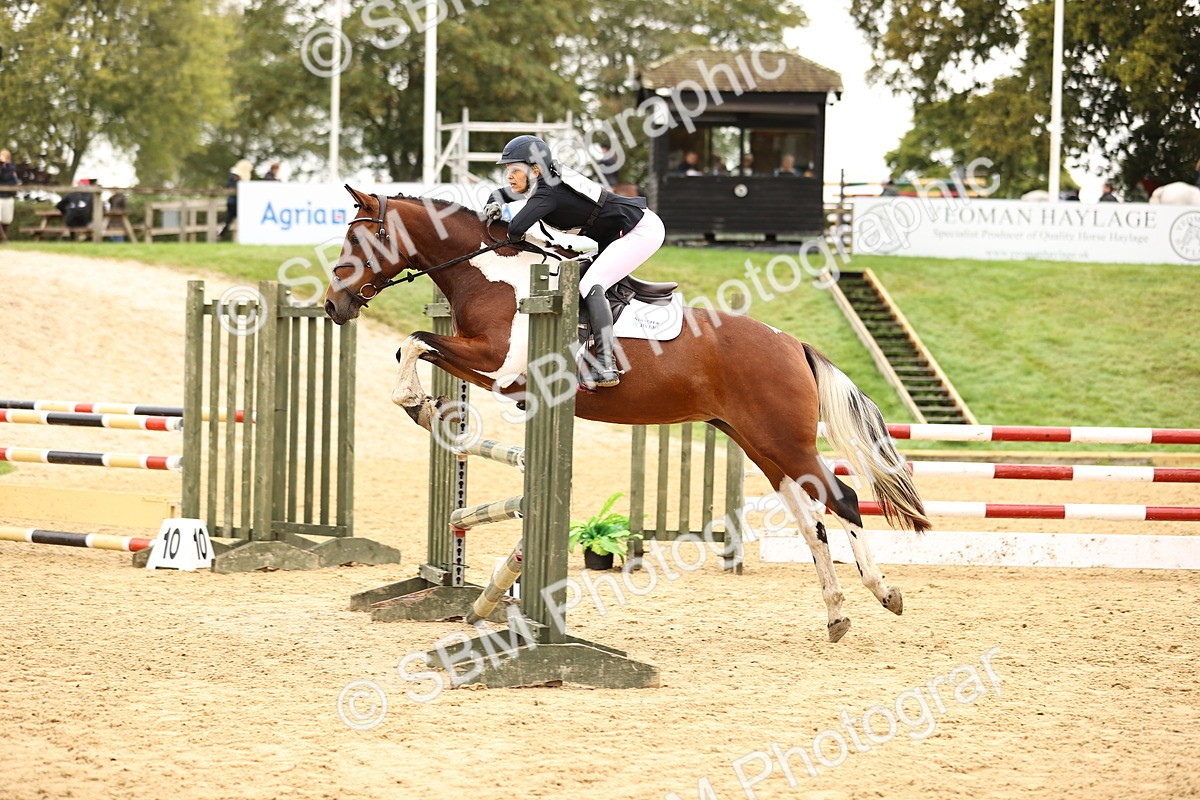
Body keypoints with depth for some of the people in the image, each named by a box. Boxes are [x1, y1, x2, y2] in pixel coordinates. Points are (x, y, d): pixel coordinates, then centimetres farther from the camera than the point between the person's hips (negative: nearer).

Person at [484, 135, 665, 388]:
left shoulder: (547, 193, -24)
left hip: (642, 231, -11)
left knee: (590, 284, -22)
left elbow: (517, 228, -39)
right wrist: (495, 205, -2)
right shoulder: (546, 181, 5)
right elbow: (502, 194, 23)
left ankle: (606, 366, -28)